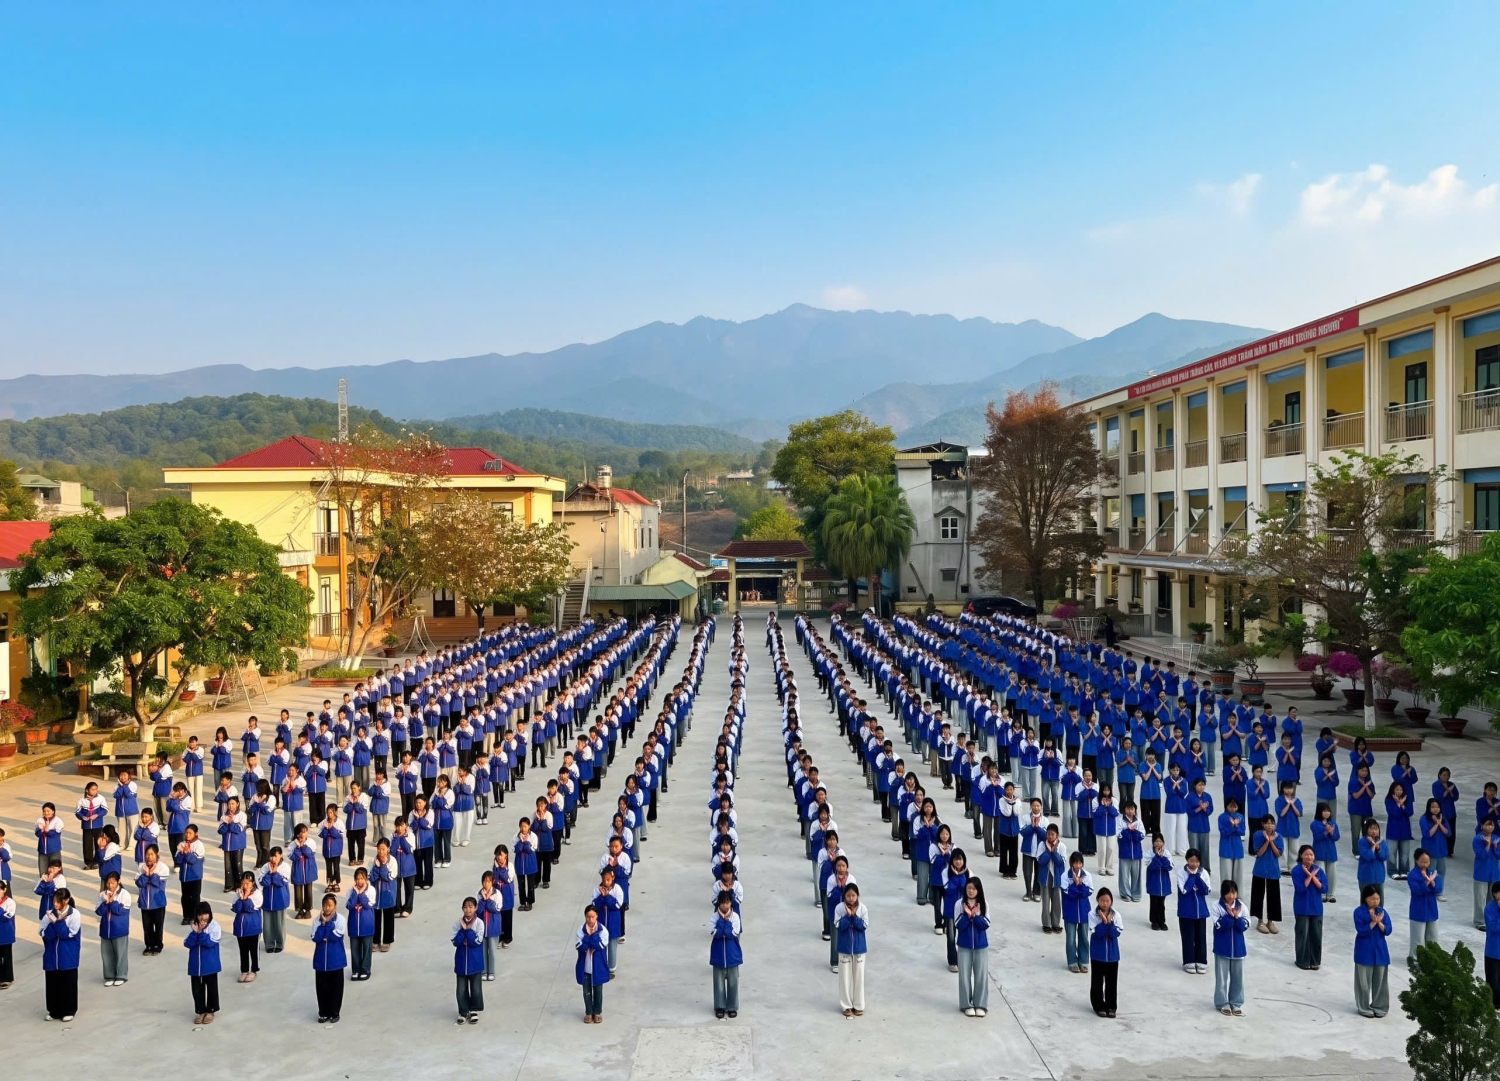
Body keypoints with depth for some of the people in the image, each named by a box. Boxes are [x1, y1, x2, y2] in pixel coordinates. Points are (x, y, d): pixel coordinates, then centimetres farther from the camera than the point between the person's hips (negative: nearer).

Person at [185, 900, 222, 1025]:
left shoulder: (214, 926, -11)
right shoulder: (194, 926, -2)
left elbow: (210, 942, -20)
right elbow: (187, 943, -8)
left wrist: (202, 932, -26)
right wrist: (195, 932, -22)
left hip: (210, 964, -3)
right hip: (195, 965, 3)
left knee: (211, 988, 10)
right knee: (197, 989, 11)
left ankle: (210, 1011, 24)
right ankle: (200, 1011, 25)